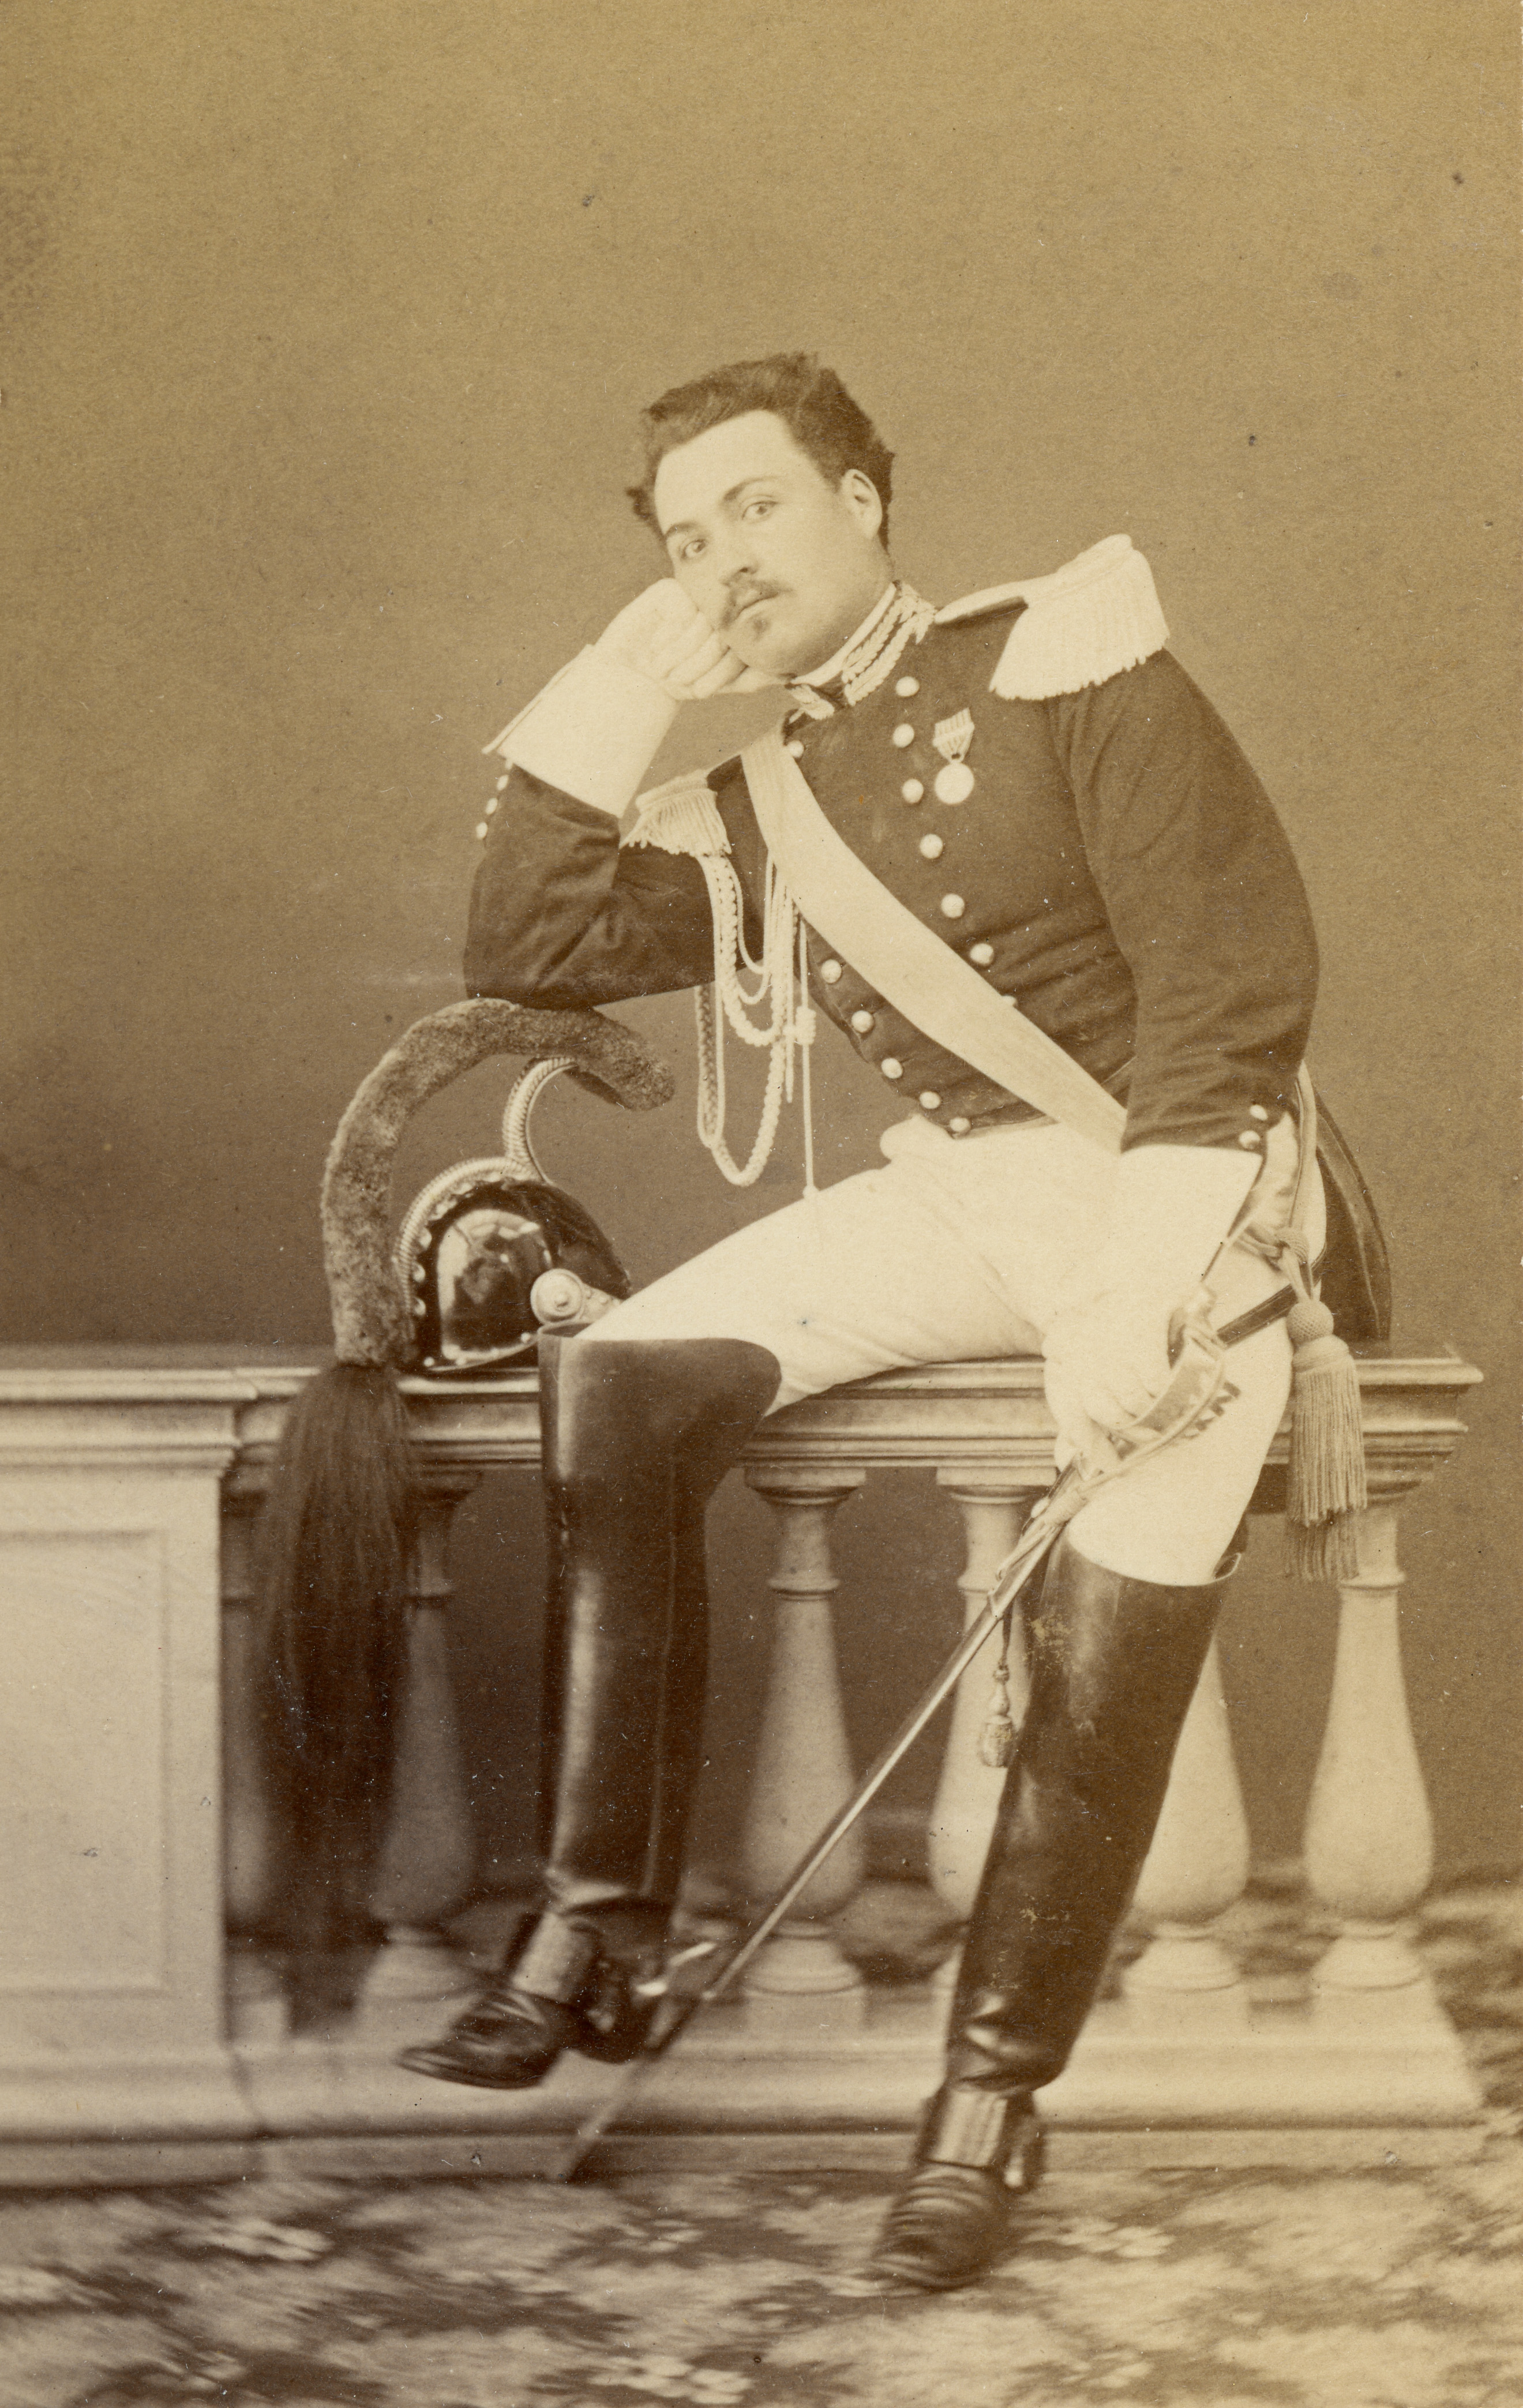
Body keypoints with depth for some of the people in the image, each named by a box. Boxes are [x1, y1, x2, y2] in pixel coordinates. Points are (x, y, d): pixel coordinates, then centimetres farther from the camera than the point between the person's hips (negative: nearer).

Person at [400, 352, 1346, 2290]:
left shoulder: (1062, 658, -4)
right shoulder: (756, 811, 14)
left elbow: (1231, 960, -11)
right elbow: (525, 949, 13)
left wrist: (1158, 1266, -22)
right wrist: (623, 690, 7)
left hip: (1170, 1179, -5)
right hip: (947, 1191, 5)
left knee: (1113, 1624, -26)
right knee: (619, 1377, -17)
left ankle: (994, 2090, -14)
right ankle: (596, 1935, -17)